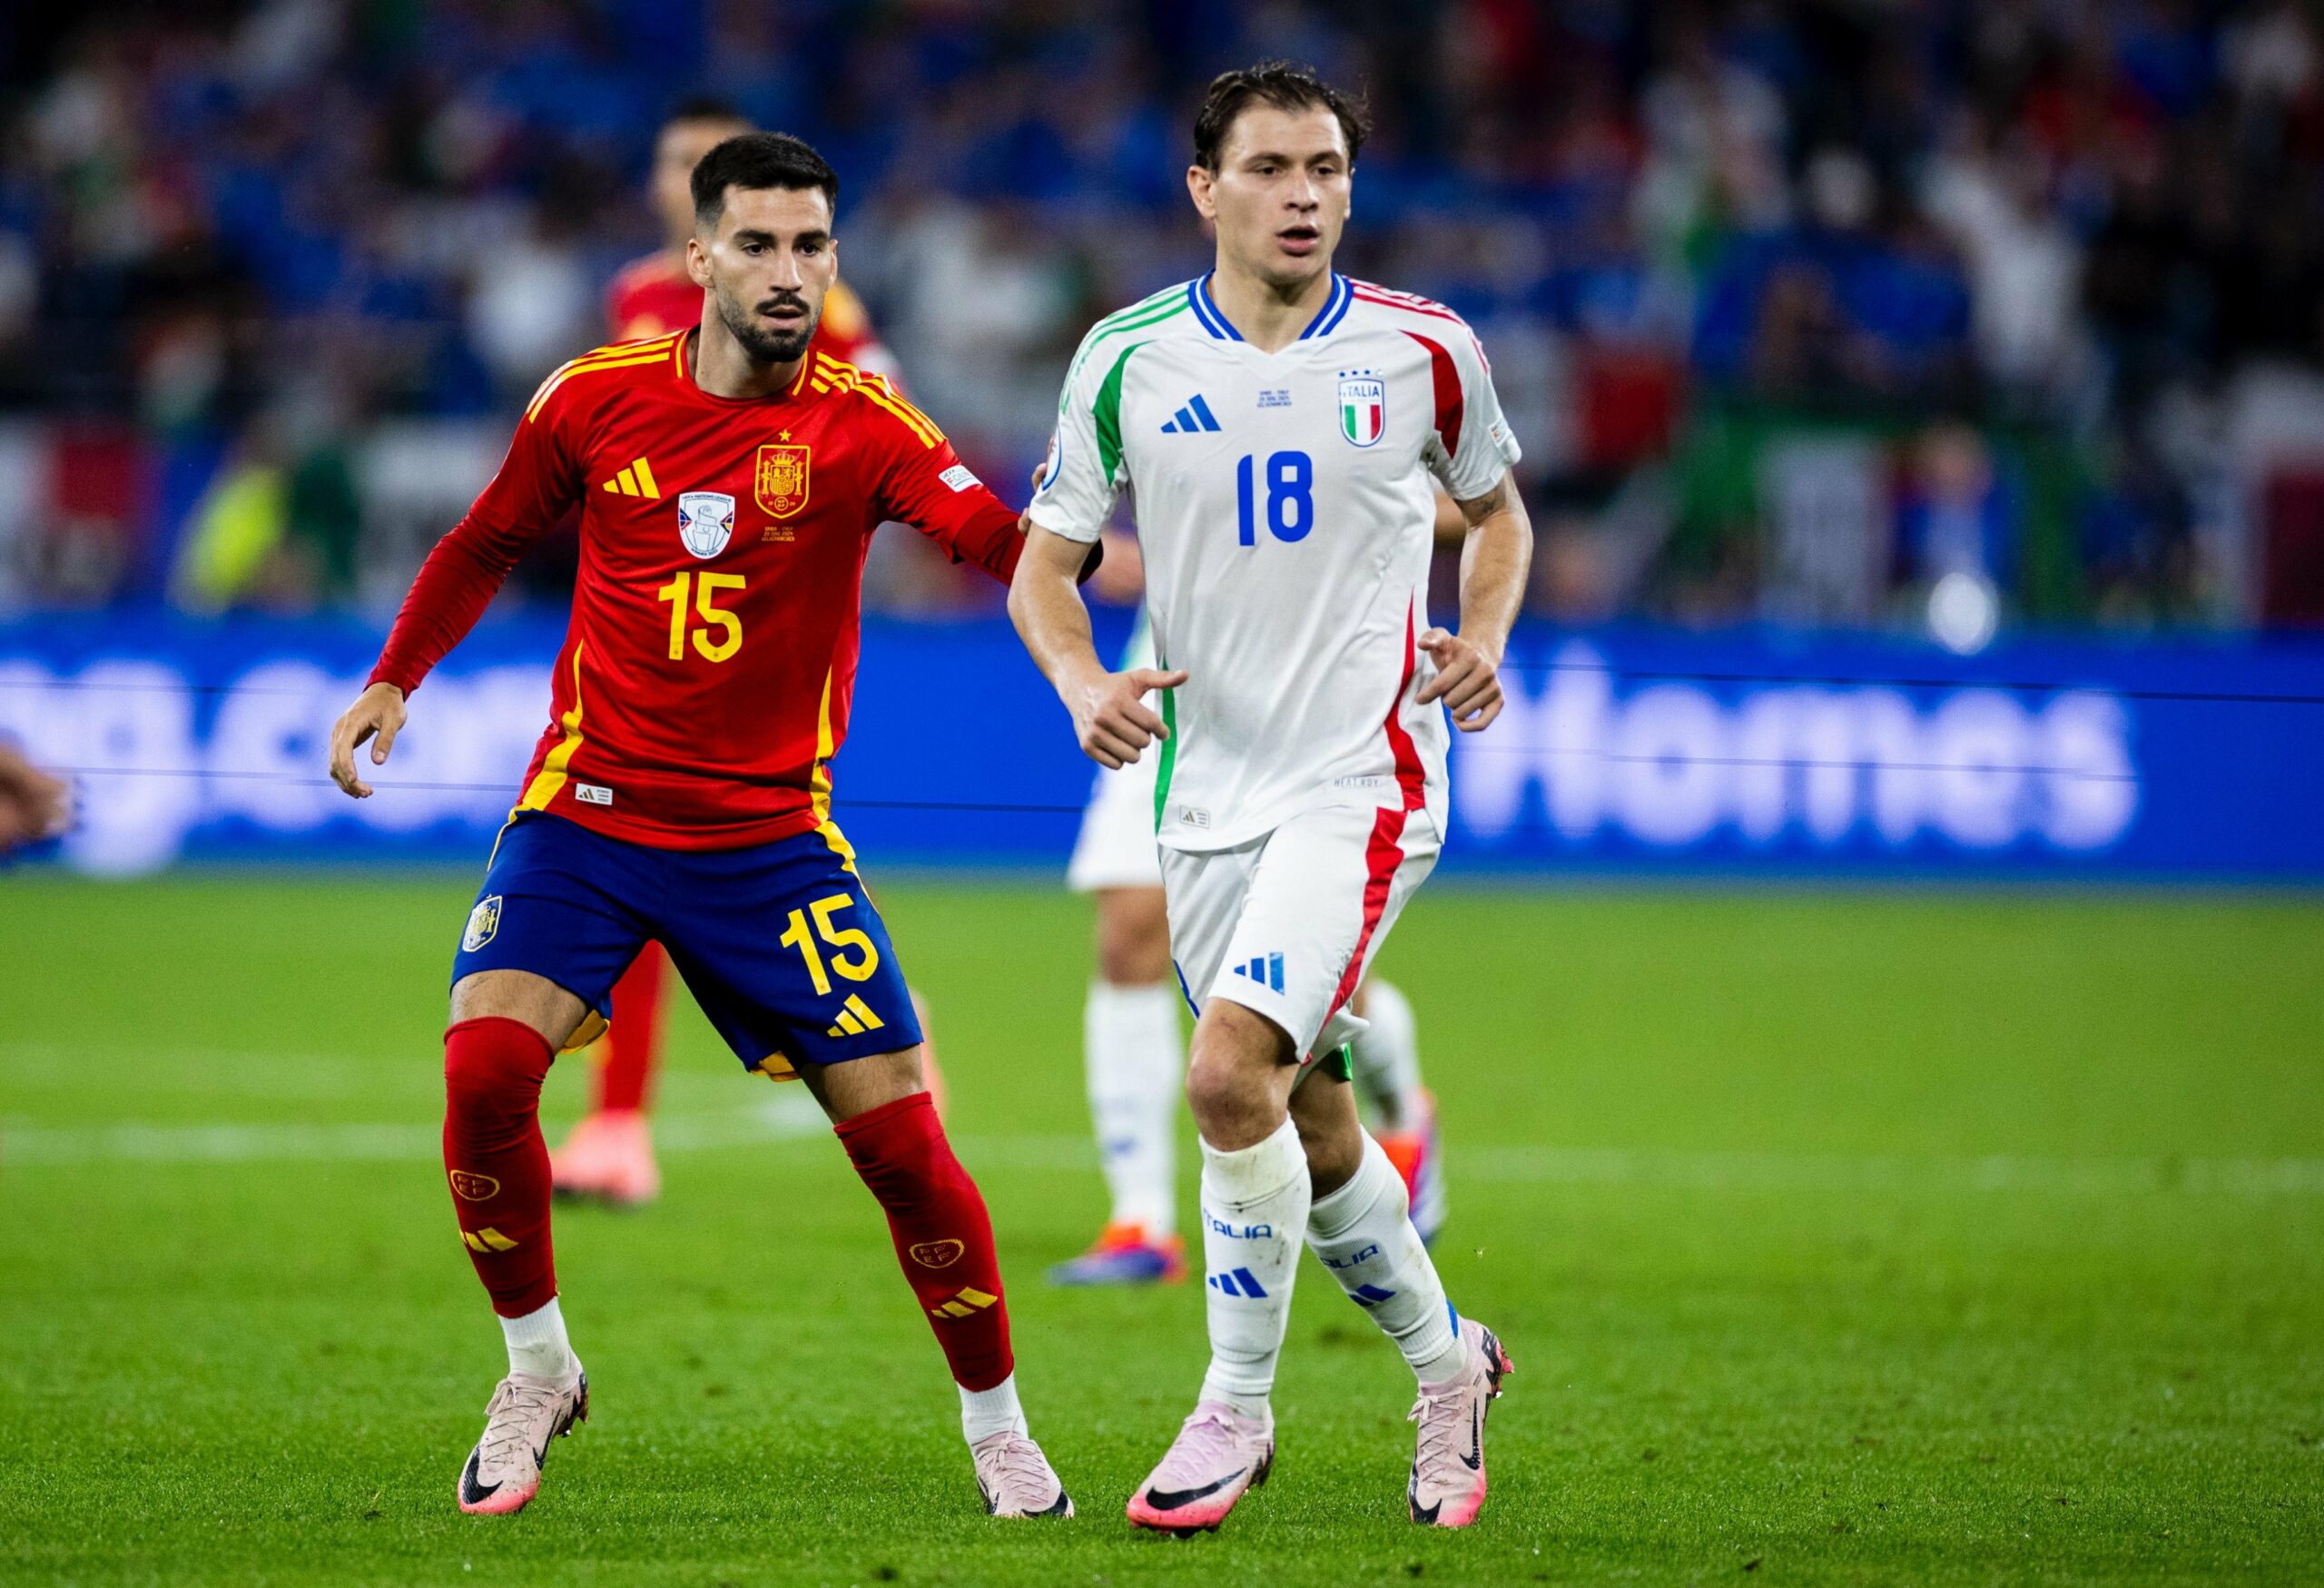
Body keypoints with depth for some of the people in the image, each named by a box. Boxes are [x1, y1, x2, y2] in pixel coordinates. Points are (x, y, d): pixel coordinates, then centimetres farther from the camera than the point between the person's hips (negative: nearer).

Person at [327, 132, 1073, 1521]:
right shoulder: (595, 400, -2)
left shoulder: (861, 422, -9)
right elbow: (489, 544, 16)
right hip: (589, 809, 1)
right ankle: (538, 1375, 5)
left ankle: (1000, 1431, 16)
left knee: (900, 1136, -6)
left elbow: (1004, 543, -26)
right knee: (487, 1065, -20)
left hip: (772, 835, -1)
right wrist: (395, 679, 11)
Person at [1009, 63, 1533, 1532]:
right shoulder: (1127, 358, 1)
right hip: (1207, 797, 4)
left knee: (1232, 1072, -21)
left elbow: (1496, 507, 16)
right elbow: (1046, 561, 6)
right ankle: (1445, 1356, 35)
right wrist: (1084, 684, -14)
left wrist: (1482, 637, -3)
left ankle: (1238, 1409, -5)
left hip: (1364, 784, -4)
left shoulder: (1426, 350, -2)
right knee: (1311, 1126, 10)